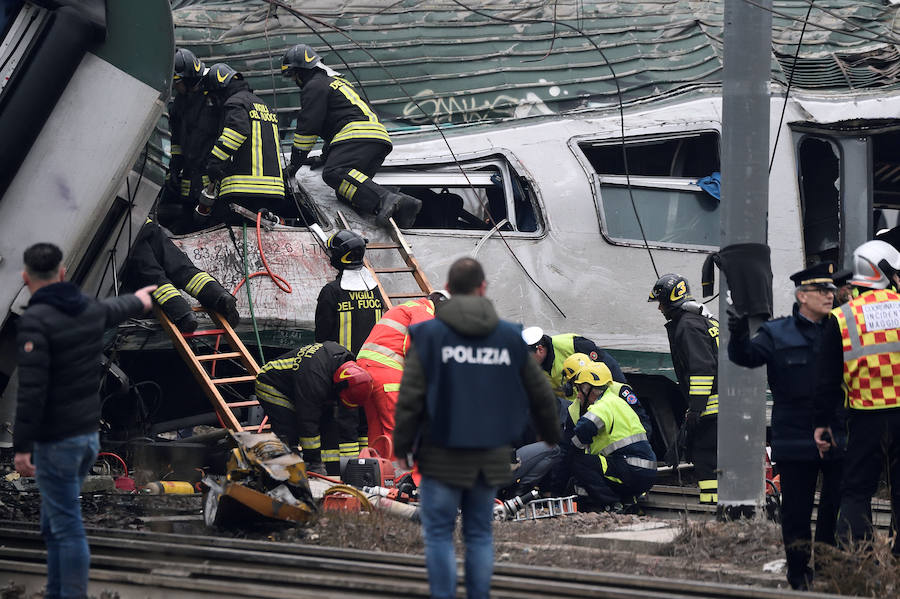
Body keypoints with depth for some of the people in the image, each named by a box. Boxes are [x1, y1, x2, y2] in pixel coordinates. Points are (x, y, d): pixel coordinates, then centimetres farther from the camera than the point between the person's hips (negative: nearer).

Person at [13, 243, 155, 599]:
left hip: (57, 442, -8)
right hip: (89, 434, 8)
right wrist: (139, 300, 57)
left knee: (67, 527, -6)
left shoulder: (35, 320, -16)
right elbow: (115, 309, 33)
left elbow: (32, 390, -22)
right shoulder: (90, 309, 8)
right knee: (55, 522, 18)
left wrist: (21, 447, -20)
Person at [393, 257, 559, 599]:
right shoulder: (510, 337, 4)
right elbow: (540, 393, 13)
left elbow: (410, 397, -9)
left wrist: (402, 446, 1)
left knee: (439, 534, 2)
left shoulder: (430, 334, -6)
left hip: (442, 456, -3)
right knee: (480, 534, 11)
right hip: (491, 457, 3)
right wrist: (551, 434, 30)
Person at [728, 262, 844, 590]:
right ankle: (798, 569, 14)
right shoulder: (778, 334, 3)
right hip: (795, 438, -2)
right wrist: (739, 338, -27)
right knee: (797, 505, 4)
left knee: (837, 504, 4)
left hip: (838, 438, 2)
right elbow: (747, 355, -7)